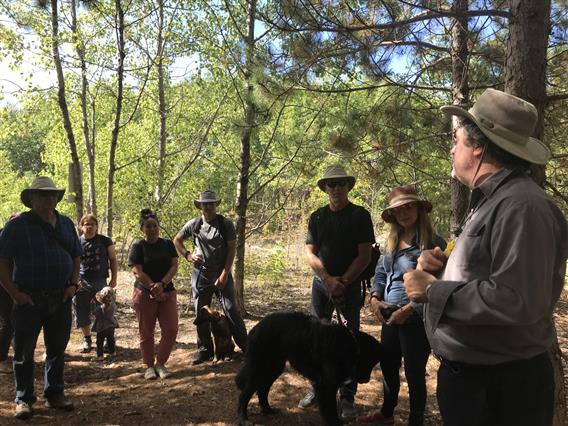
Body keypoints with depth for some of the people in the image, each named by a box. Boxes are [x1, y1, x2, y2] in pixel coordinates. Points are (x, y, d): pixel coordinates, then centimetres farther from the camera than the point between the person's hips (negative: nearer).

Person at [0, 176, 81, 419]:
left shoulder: (66, 224, 9)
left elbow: (76, 256, 17)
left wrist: (73, 284, 4)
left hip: (61, 299, 4)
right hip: (29, 299, -4)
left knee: (57, 349, 13)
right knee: (24, 351, 6)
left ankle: (54, 394, 26)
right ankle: (23, 399, 20)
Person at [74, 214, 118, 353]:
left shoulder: (105, 241, 3)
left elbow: (113, 260, 7)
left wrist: (113, 278, 1)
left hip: (101, 282, 0)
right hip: (82, 284, 0)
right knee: (82, 313, 7)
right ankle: (87, 339, 24)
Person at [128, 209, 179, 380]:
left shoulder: (168, 244, 8)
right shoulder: (138, 246, -2)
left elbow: (174, 266, 0)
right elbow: (137, 272, -10)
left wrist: (162, 284, -15)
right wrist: (154, 289, -16)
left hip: (167, 293, 3)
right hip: (144, 294, -3)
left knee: (171, 329, -4)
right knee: (146, 332, 5)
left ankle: (160, 363, 14)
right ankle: (149, 366, 21)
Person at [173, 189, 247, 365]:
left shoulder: (226, 224, -5)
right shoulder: (193, 224, 2)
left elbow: (232, 250, -7)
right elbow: (177, 240, 17)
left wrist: (224, 275, -12)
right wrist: (188, 255, 1)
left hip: (222, 275, -3)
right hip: (200, 275, 3)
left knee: (231, 310, -8)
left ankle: (246, 347, 2)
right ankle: (204, 350, 21)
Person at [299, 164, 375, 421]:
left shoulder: (360, 216, -2)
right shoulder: (317, 217, 7)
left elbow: (364, 255, -6)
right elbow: (310, 253, 2)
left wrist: (343, 282, -12)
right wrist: (328, 280, -11)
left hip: (350, 286, -3)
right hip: (321, 284, 3)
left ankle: (347, 397, 9)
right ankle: (317, 389, 20)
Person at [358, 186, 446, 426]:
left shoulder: (434, 243, -14)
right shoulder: (393, 241, 9)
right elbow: (381, 273, 16)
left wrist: (408, 310, -21)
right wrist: (374, 298, 0)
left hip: (416, 317, -7)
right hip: (390, 315, 7)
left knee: (414, 373, 7)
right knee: (388, 365, 21)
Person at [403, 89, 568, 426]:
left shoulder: (521, 205, -23)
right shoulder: (492, 200, 11)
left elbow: (516, 301, -32)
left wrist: (433, 290, -21)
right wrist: (440, 266, 0)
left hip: (500, 386, -9)